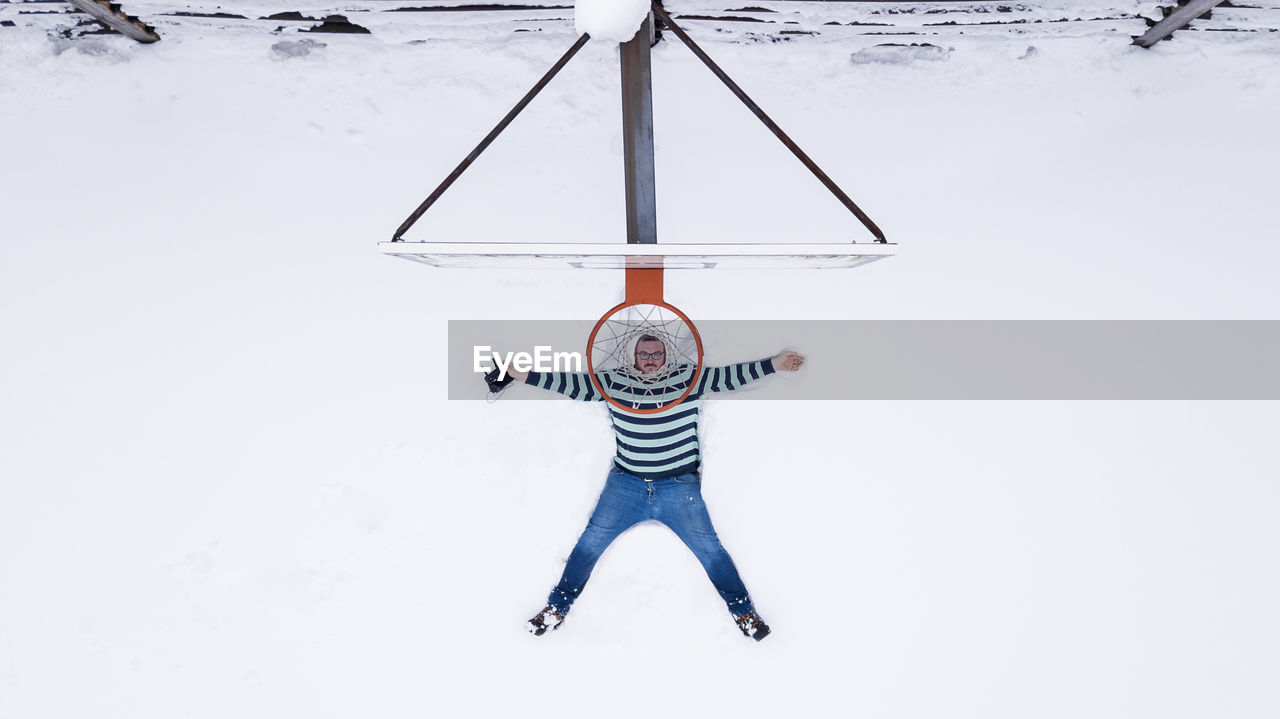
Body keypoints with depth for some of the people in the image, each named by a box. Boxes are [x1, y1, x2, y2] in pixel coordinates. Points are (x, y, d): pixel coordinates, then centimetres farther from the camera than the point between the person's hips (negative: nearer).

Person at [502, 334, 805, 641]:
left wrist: (775, 364, -8)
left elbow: (729, 375, -1)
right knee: (591, 541, -5)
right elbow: (573, 383, 1)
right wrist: (522, 374, -4)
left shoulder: (688, 379, 1)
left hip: (679, 486, -1)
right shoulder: (614, 382, 3)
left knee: (708, 548, -6)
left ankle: (743, 611, 16)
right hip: (625, 483, 1)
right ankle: (557, 608, 14)